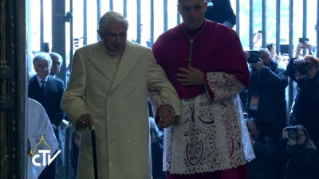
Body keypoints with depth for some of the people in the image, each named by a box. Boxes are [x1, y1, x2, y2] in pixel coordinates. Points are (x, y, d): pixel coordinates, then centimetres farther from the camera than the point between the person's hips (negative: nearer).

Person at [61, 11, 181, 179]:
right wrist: (79, 114, -13)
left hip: (134, 142, 0)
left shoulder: (144, 55, 6)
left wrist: (167, 105, -13)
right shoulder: (84, 56, 6)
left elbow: (163, 86, 10)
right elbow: (72, 95, 8)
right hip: (97, 141, 0)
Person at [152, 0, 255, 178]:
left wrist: (204, 80, -9)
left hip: (219, 122, -2)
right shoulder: (165, 41, 8)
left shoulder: (226, 35, 2)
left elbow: (242, 77, -2)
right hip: (180, 124, 2)